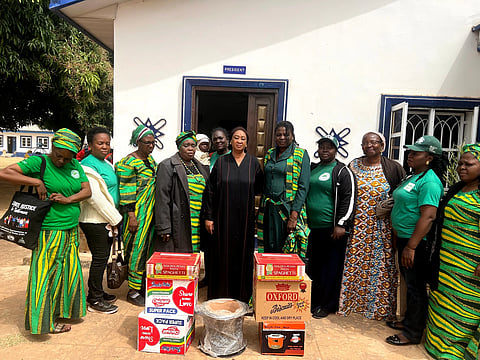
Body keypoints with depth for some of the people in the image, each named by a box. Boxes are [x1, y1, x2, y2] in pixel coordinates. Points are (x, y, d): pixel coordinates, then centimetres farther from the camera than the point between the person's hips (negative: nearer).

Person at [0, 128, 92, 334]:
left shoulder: (75, 165, 7)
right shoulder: (39, 163, -9)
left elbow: (87, 191, 5)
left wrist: (68, 199, -11)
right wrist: (37, 182, -21)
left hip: (71, 231, 6)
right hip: (49, 232, -6)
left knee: (68, 272, 15)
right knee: (46, 274, 4)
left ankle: (60, 311, 33)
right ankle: (45, 320, 20)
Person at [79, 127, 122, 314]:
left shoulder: (106, 164, 14)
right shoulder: (88, 166, -15)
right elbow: (95, 198, -21)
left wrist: (114, 218, 13)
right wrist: (115, 219, -14)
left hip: (107, 220, 9)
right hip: (95, 222, -9)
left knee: (102, 258, 17)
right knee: (99, 258, 0)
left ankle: (98, 293, 32)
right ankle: (95, 301, 14)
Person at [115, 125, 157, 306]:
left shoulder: (151, 160, 13)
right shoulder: (129, 162, -12)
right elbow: (126, 192, -15)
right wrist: (131, 216, -19)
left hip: (151, 213, 8)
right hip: (137, 214, -8)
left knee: (149, 248, 13)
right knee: (137, 249, -1)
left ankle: (144, 286, 27)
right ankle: (133, 291, 12)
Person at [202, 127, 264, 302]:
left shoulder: (253, 162, 4)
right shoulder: (221, 162, 1)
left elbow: (259, 187, 12)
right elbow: (210, 190, 0)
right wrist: (208, 216, -4)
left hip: (245, 219, 1)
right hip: (224, 218, -1)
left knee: (243, 256, 7)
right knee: (222, 256, 5)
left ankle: (242, 296, 22)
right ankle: (219, 295, 21)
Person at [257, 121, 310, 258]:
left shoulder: (301, 155, -3)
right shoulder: (269, 154, 13)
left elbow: (303, 187, -9)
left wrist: (294, 215, -17)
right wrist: (262, 208, 13)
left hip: (288, 210, -5)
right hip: (268, 210, 5)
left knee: (287, 251, 0)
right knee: (269, 248, 8)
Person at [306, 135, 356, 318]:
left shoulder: (342, 171, -4)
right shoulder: (312, 169, 15)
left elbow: (349, 199, -10)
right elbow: (303, 193, 24)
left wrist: (341, 224, -16)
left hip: (332, 229, -6)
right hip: (313, 227, 6)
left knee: (330, 267, 2)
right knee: (313, 266, 12)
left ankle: (327, 305, 16)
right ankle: (313, 302, 26)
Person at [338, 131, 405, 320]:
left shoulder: (393, 168, 0)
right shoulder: (353, 166, 5)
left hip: (382, 226, -1)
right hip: (357, 225, 1)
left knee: (381, 265, 4)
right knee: (354, 262, 6)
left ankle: (380, 305, 22)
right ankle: (352, 301, 22)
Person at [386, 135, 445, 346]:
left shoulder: (429, 182, -18)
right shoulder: (413, 177, 12)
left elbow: (428, 216, -26)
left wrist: (411, 247, -26)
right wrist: (399, 239, 21)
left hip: (415, 242, -10)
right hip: (403, 238, 10)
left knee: (416, 287, 3)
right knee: (410, 284, 20)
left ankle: (413, 334, 17)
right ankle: (409, 321, 36)